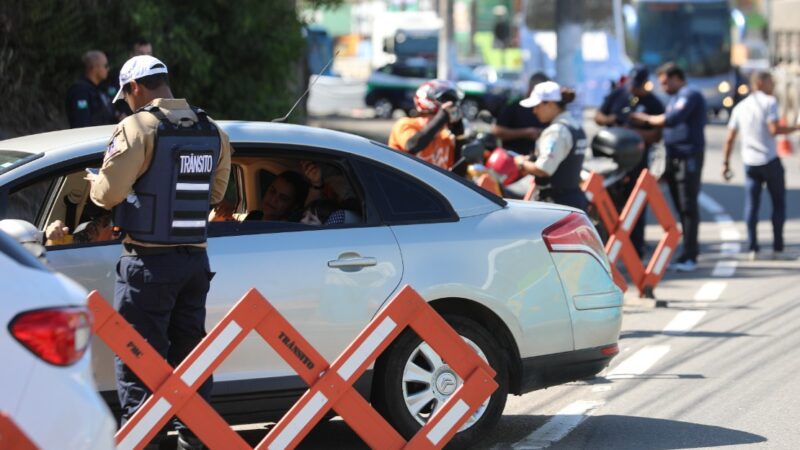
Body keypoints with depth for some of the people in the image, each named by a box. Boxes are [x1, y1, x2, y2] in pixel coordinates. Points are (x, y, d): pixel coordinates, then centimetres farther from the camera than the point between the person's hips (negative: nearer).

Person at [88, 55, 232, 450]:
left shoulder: (139, 128, -13)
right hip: (195, 258, 6)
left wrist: (93, 181, 7)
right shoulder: (212, 132, 8)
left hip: (148, 263, -6)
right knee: (188, 351, 16)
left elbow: (109, 192, -15)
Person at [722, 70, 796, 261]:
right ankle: (777, 248, 3)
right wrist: (795, 128, -9)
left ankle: (752, 248, 1)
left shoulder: (740, 107, 11)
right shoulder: (769, 102, -5)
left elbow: (729, 139, 9)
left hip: (750, 162, 5)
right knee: (778, 203, 5)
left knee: (751, 205, 5)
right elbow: (774, 129, -18)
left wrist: (725, 163, 12)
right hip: (770, 160, -5)